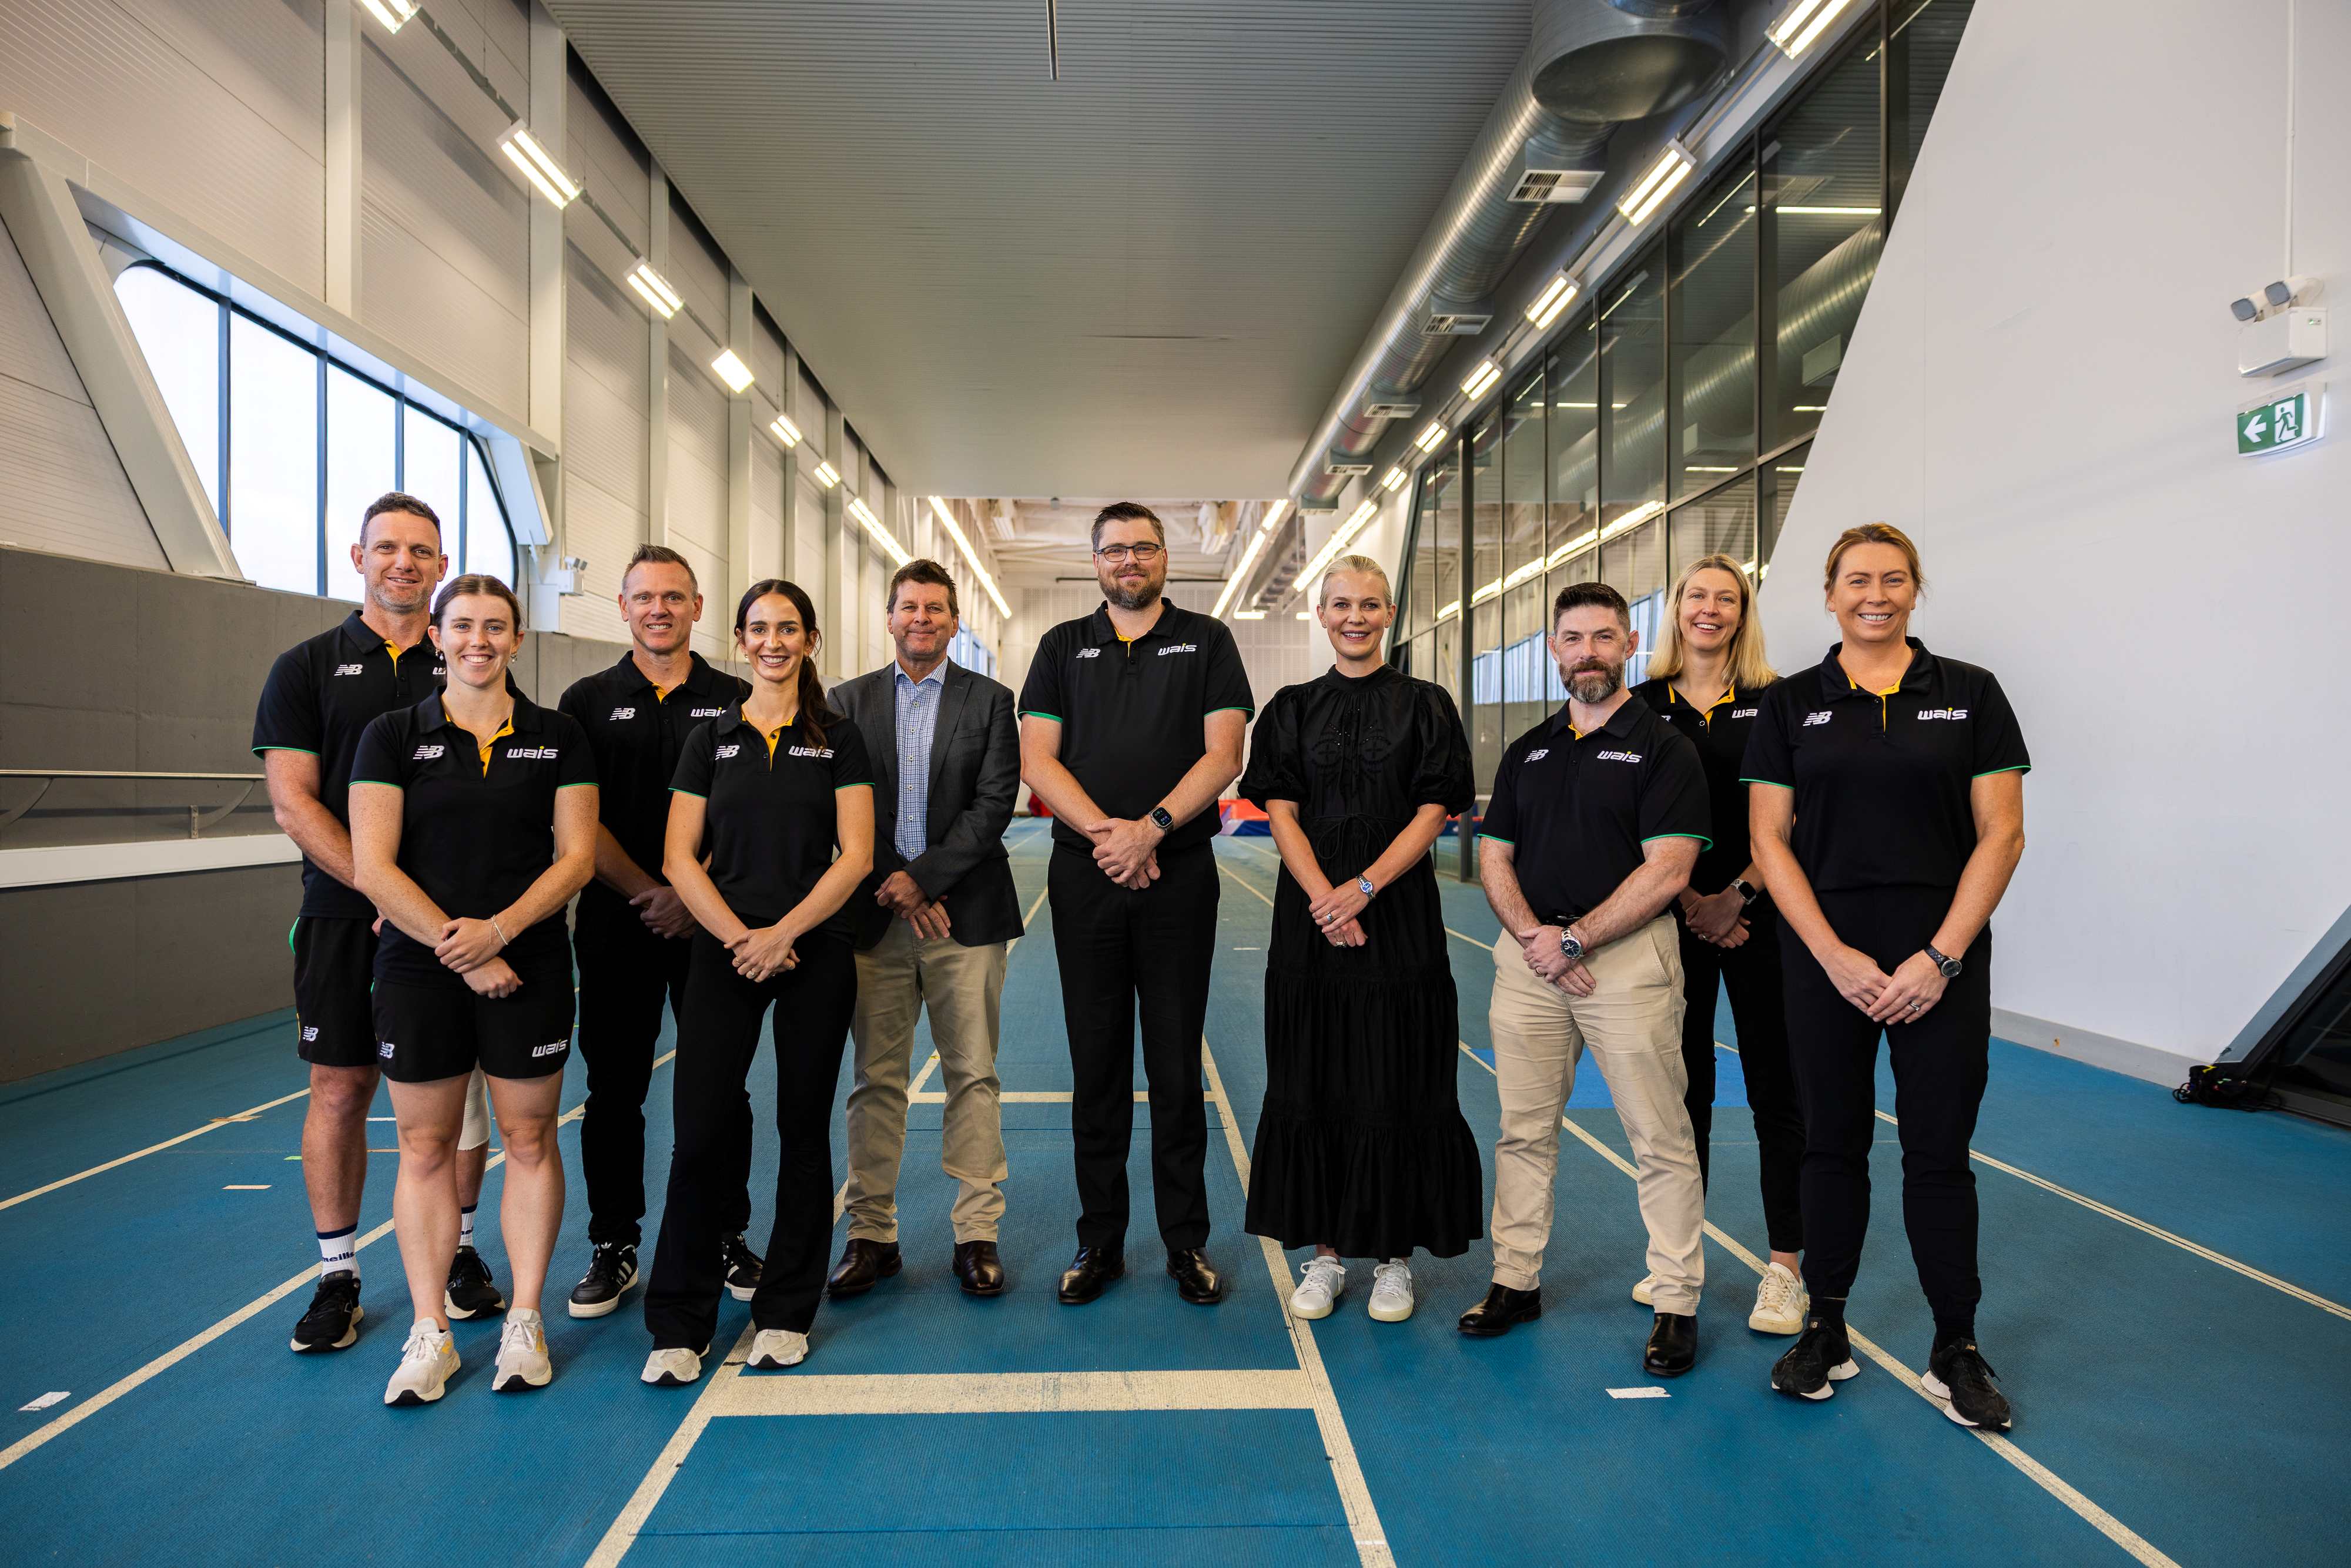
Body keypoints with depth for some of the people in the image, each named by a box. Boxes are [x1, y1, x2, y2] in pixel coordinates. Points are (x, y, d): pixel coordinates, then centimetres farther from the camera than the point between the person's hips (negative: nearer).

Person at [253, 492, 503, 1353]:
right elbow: (293, 803, -4)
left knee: (458, 1087, 7)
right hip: (345, 915, -1)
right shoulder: (308, 666, 4)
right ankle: (337, 1277, 20)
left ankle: (458, 1253, 23)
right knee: (339, 1089, 5)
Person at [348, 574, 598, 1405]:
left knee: (529, 1138, 6)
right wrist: (458, 951, -12)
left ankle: (525, 1320, 19)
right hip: (416, 970, 0)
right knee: (424, 1147, 7)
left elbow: (577, 855, -1)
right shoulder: (392, 736, 2)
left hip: (530, 968, 0)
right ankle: (430, 1331, 20)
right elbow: (372, 867, -5)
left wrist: (499, 929, -15)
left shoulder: (557, 738, 4)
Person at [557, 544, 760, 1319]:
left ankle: (727, 1235, 19)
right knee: (615, 1089, 6)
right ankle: (614, 1246, 20)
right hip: (617, 922, 1)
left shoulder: (735, 701, 6)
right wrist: (646, 891, -9)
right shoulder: (589, 701, 7)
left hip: (713, 923, 0)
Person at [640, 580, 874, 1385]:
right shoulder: (710, 738, 8)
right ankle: (679, 1323, 11)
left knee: (803, 1128, 5)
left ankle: (786, 1314, 20)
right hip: (724, 951, 1)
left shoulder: (838, 739, 4)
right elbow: (680, 857, 2)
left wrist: (781, 934, -11)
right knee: (701, 1131, -4)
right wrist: (736, 936, -10)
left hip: (815, 953, -1)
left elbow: (855, 855, -3)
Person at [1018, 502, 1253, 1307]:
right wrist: (1103, 830, -13)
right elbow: (1037, 757, 2)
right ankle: (1099, 1241, 19)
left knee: (1177, 1067, 4)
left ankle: (1186, 1241, 17)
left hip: (1179, 874, -1)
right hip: (1085, 878, 2)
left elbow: (1222, 754, -3)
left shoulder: (1206, 641, 7)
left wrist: (1149, 829, -16)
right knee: (1096, 1066, 7)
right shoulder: (1064, 646, 11)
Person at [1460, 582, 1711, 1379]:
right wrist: (1531, 934, -7)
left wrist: (1573, 940, -13)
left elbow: (1666, 870, -11)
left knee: (1660, 1139, 2)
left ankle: (1676, 1303, 14)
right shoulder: (1527, 752, 14)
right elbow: (1494, 858, 11)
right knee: (1523, 1130, 10)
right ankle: (1516, 1280, 22)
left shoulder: (1663, 746, -2)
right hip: (1530, 951, 5)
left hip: (1628, 955, -4)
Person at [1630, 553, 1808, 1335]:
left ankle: (1785, 1265, 13)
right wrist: (1688, 901, -7)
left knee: (1775, 1089, 2)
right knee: (1681, 1087, 9)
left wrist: (1735, 896, -10)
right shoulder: (1643, 704, 6)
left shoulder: (1774, 701, 2)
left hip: (1759, 915, -1)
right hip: (1673, 917, 2)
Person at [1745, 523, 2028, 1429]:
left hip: (1943, 962, 0)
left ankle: (1956, 1352, 21)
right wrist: (1836, 955, -9)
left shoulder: (1969, 694, 3)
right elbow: (1771, 840, 0)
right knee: (1833, 1142, 9)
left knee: (1938, 1152, 5)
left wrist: (1940, 958, -10)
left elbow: (2001, 834, -2)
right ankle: (1825, 1329, 23)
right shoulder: (1791, 705, 4)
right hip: (1824, 961, 1)